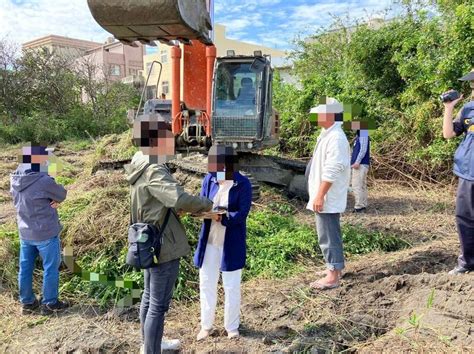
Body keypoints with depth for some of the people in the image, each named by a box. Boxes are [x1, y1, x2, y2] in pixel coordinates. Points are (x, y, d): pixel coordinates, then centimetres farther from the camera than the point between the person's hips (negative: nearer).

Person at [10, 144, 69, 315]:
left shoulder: (15, 180, -2)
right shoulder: (44, 181, -26)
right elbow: (62, 194, -11)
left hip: (25, 233, 7)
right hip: (46, 233, -7)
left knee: (25, 268, 16)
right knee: (50, 268, 8)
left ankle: (27, 302, 30)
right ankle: (50, 303, 19)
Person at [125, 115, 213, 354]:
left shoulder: (142, 167, 8)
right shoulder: (154, 172, -24)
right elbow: (180, 199, -38)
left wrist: (195, 209, 0)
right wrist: (207, 204, -20)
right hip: (163, 246, -10)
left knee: (149, 297, 23)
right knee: (159, 305, 2)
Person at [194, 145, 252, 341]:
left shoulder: (243, 183, -14)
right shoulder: (209, 179, -3)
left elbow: (242, 214, -18)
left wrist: (221, 217, -34)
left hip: (231, 243, -3)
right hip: (209, 241, 4)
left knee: (231, 286, 10)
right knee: (206, 283, 14)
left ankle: (232, 326, 31)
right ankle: (206, 324, 33)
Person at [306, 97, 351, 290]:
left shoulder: (335, 138, -19)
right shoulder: (328, 135, 14)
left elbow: (331, 171, -24)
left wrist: (320, 195, -23)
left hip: (327, 198, -11)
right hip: (325, 197, 11)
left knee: (329, 235, -3)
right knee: (330, 234, 19)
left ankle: (333, 276, 6)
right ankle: (335, 268, 32)